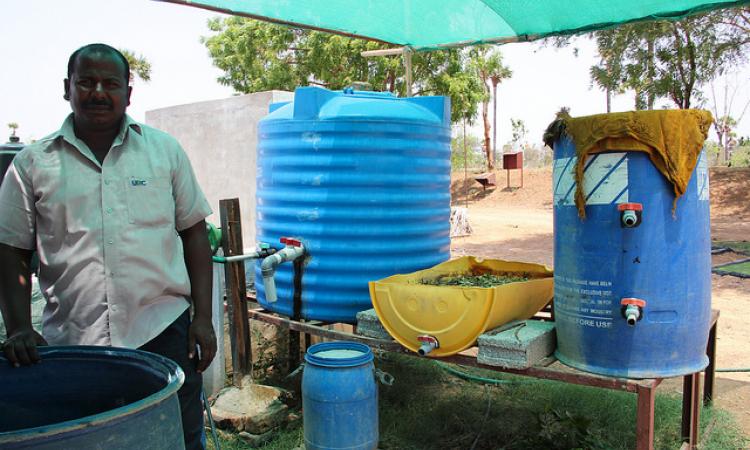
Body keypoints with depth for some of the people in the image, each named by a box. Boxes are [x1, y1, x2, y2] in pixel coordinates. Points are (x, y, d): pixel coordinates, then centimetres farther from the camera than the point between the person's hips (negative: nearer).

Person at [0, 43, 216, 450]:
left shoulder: (165, 149, 5)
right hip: (70, 342, 1)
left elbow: (194, 233, 6)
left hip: (163, 330, 0)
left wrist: (202, 318, 0)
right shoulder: (33, 163, 5)